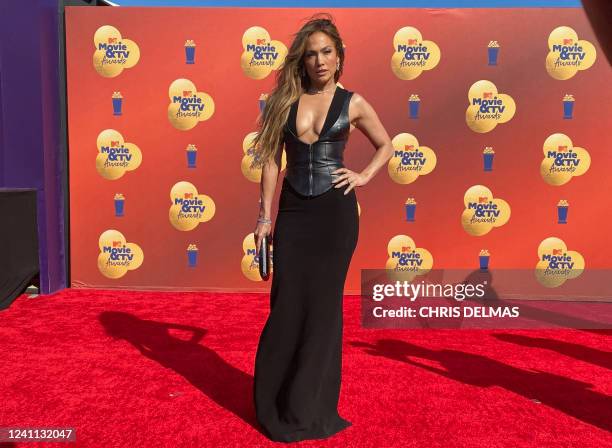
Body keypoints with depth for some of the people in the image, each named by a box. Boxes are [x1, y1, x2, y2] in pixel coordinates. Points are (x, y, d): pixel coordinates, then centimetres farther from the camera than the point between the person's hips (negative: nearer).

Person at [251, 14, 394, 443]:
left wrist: (364, 177, 1)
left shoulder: (353, 103, 3)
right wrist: (265, 215, 0)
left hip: (335, 211, -1)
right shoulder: (286, 100, 5)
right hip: (293, 210, 2)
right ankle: (274, 402, 22)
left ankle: (311, 408, 20)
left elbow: (386, 145, 17)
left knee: (323, 304, 4)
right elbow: (271, 160, 5)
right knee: (287, 303, 4)